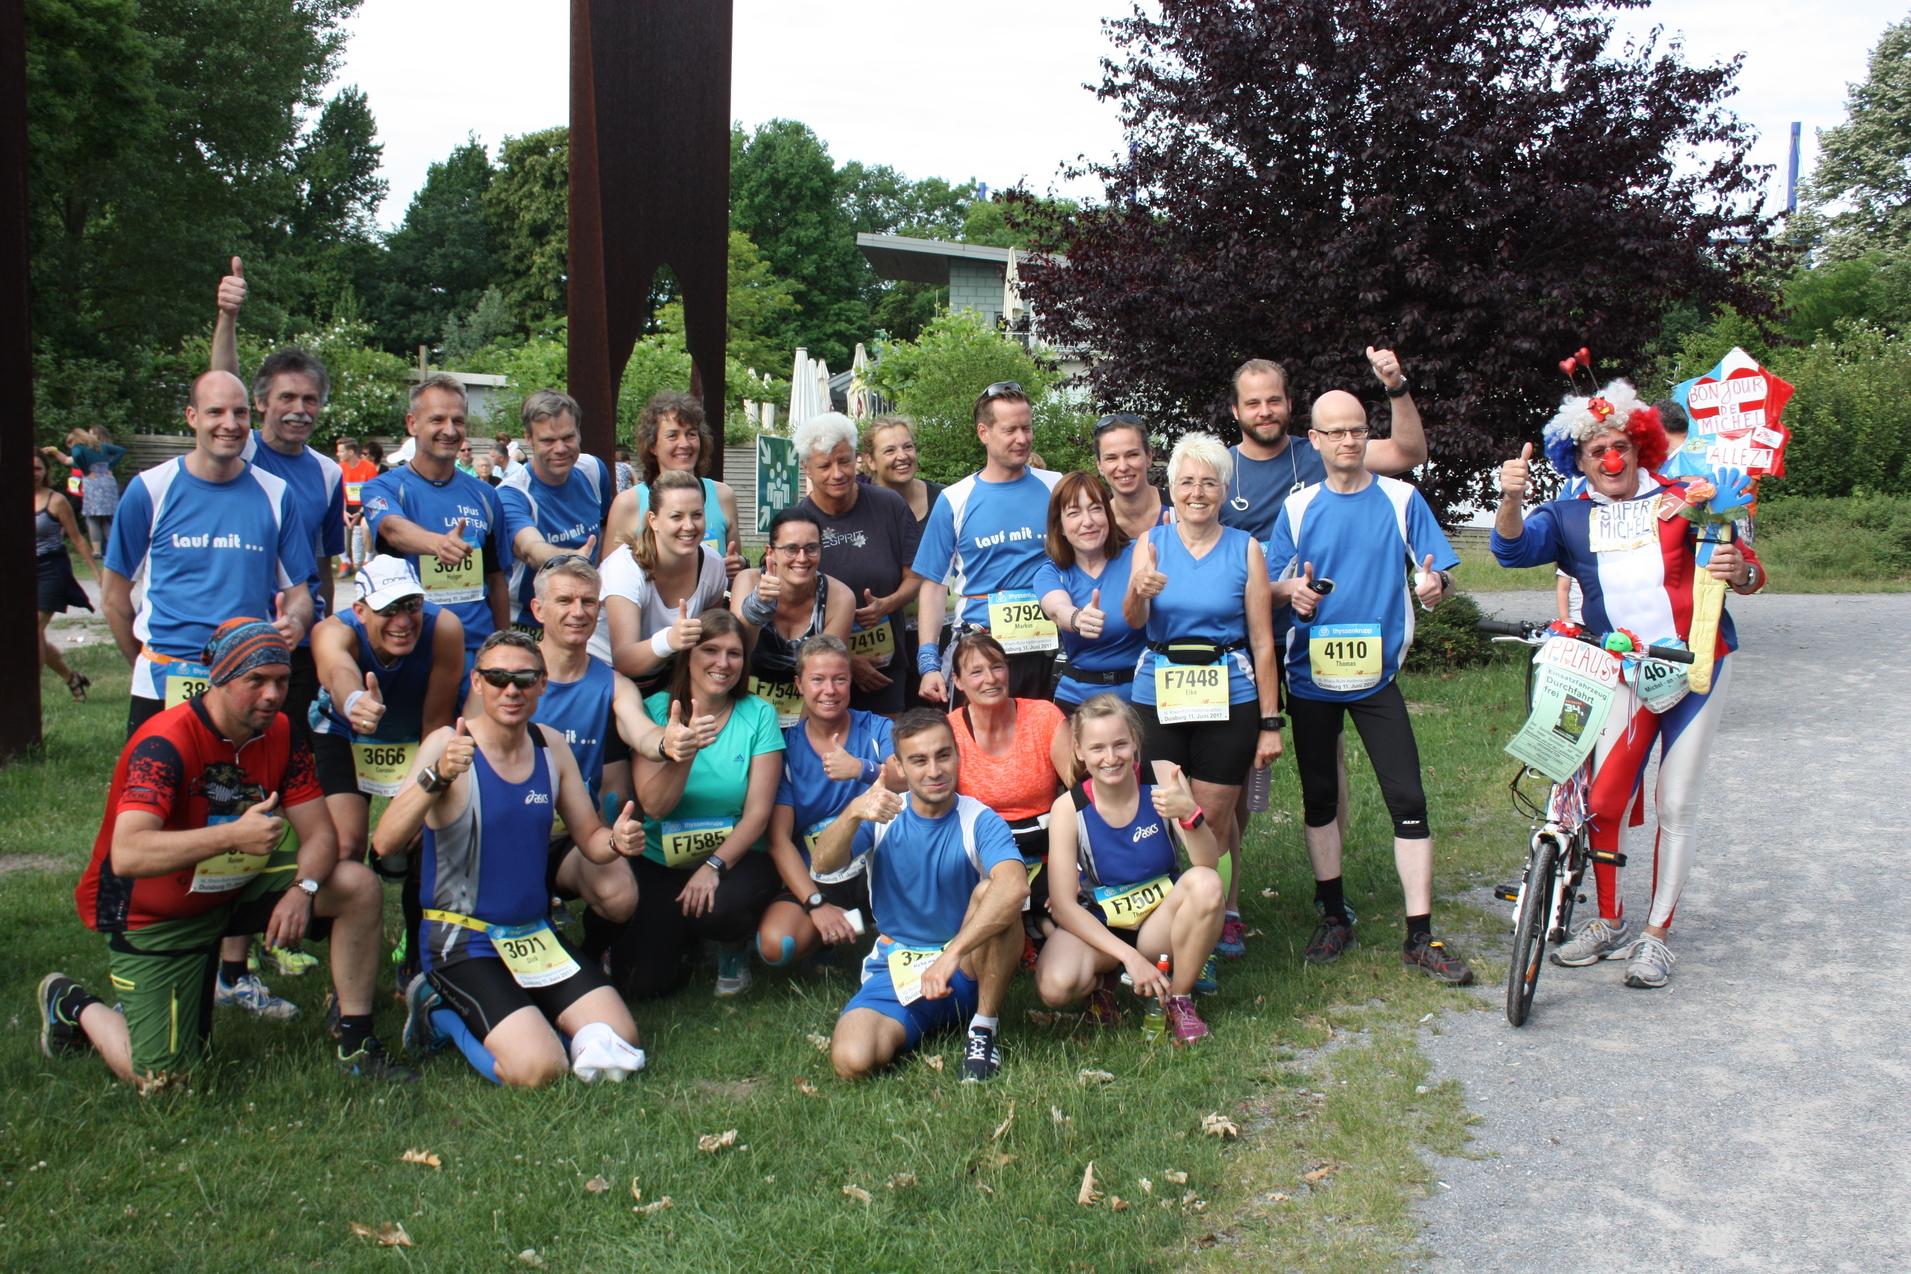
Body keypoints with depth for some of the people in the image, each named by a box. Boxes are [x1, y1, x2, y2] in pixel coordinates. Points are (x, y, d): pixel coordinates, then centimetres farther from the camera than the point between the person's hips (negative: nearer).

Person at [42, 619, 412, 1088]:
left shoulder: (280, 735, -8)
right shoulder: (165, 743, -28)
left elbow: (319, 833, -8)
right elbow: (127, 855, -40)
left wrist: (303, 889, -29)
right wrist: (233, 835, -49)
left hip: (234, 889, 6)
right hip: (151, 916, -6)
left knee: (358, 886, -11)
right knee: (161, 1079, -9)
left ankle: (356, 1043, -1)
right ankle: (73, 1005, 22)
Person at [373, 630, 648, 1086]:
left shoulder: (551, 747, 3)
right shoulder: (448, 747, -14)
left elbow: (589, 837, 11)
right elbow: (385, 843, -26)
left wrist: (617, 841, -12)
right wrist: (437, 778, -42)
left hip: (537, 935, 6)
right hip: (464, 941, -6)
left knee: (619, 1039, -4)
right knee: (538, 1068, -20)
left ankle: (520, 1012, 17)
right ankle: (443, 1009, 5)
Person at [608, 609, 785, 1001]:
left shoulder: (759, 715, -4)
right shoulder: (657, 710, -4)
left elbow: (758, 812, -8)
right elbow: (654, 806, -15)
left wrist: (714, 865, -23)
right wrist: (682, 752, -32)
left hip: (736, 857, -1)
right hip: (661, 864, 1)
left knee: (717, 910, -34)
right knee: (640, 981, -13)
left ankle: (734, 946, 4)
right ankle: (684, 937, 22)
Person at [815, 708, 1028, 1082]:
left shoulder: (980, 821, -10)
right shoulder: (883, 816, 0)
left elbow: (1015, 886, -32)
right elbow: (822, 865, -17)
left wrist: (951, 954, -44)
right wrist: (853, 814, -38)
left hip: (968, 971, -1)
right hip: (895, 970, 1)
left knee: (991, 891, -30)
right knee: (852, 1061, -27)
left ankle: (986, 1027, -14)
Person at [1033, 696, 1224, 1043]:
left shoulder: (1162, 779, -14)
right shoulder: (1069, 808, -15)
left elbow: (1209, 864, -20)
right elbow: (1063, 906, -16)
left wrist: (1189, 814, -41)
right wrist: (1129, 956, -26)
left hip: (1161, 919, 1)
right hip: (1098, 927, -1)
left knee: (1206, 884, -31)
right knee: (1055, 986, -33)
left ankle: (1179, 1000, -8)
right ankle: (1102, 980, 6)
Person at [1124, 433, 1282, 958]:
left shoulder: (1245, 549, 1)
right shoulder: (1151, 543, 4)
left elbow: (1263, 642, 1)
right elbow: (1133, 620, -11)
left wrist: (1270, 723, -2)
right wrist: (1140, 591, -35)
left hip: (1229, 697, -1)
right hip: (1159, 696, 1)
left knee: (1216, 816, 5)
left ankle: (1226, 912, 24)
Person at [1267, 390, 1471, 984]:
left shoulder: (1401, 499, 0)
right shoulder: (1298, 507, 4)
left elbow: (1438, 579, -3)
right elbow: (1269, 587, 6)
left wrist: (1434, 586, -26)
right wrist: (1291, 590, -17)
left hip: (1377, 674, -2)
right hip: (1311, 673, 2)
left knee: (1407, 800, -6)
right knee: (1320, 798, 10)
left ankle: (1420, 936, 0)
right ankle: (1334, 915, 25)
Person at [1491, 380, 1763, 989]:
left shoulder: (1682, 499, 5)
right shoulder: (1567, 517, 8)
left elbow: (1748, 570, 4)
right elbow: (1513, 547, -12)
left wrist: (1739, 571, -21)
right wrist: (1511, 499, -32)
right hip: (1624, 674, 1)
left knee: (1676, 804, 2)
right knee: (1603, 799, -3)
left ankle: (1657, 934, 13)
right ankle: (1608, 922, 15)